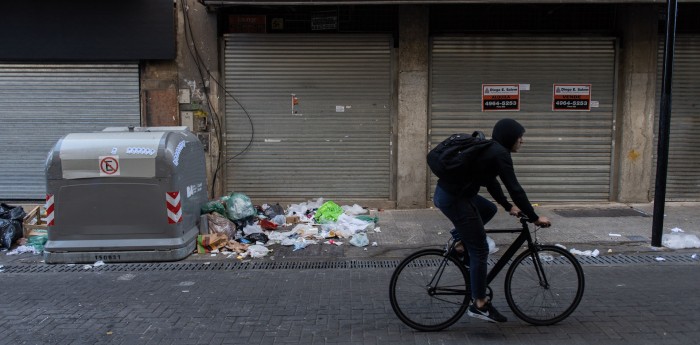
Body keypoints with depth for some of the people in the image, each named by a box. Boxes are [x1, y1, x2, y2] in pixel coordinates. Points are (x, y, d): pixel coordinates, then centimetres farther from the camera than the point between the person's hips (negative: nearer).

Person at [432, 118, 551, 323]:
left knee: (489, 209, 30)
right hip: (454, 198, -9)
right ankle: (479, 305, 7)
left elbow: (491, 182, 26)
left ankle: (460, 239, 20)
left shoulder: (489, 149, 18)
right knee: (480, 249, -1)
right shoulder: (500, 153, -10)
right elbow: (514, 189, -12)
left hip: (448, 192, 9)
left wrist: (508, 206, 29)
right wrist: (534, 217, -5)